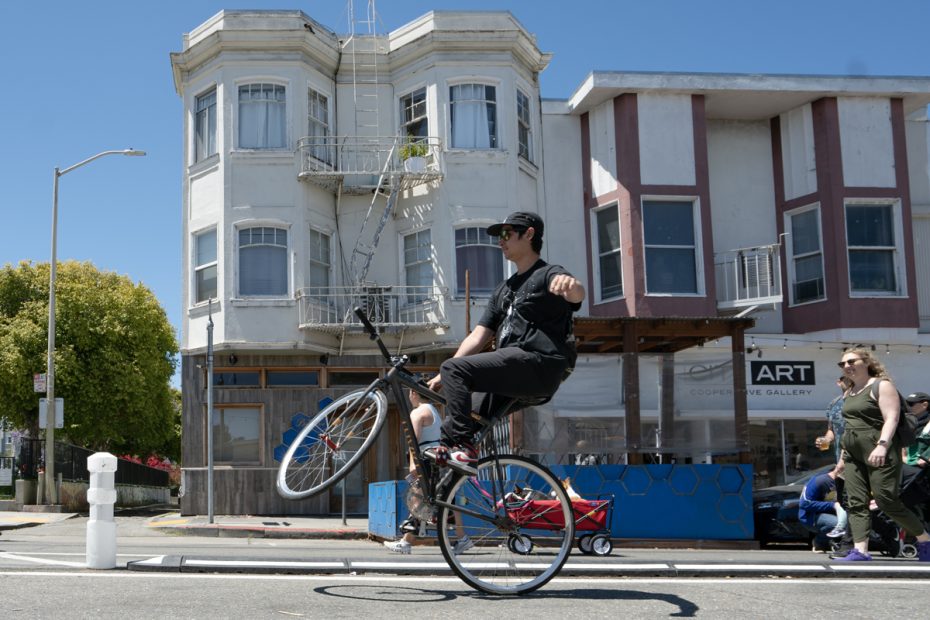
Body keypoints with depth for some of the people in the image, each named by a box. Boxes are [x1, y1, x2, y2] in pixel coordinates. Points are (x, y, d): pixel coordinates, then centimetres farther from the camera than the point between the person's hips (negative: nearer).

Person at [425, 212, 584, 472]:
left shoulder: (549, 274, 2)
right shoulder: (504, 289, 27)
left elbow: (577, 294, -23)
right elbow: (477, 337, 19)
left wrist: (571, 285, -49)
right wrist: (442, 378, 8)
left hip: (539, 365, -9)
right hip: (509, 373, 9)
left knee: (455, 369, -21)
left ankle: (461, 445, -22)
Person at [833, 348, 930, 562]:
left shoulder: (881, 385, -4)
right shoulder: (849, 393, 18)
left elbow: (891, 418, -14)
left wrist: (882, 445, -25)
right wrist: (844, 450, 20)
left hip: (878, 452, -8)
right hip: (853, 454, 8)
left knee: (887, 502, -7)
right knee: (856, 503, -2)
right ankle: (860, 551, -6)